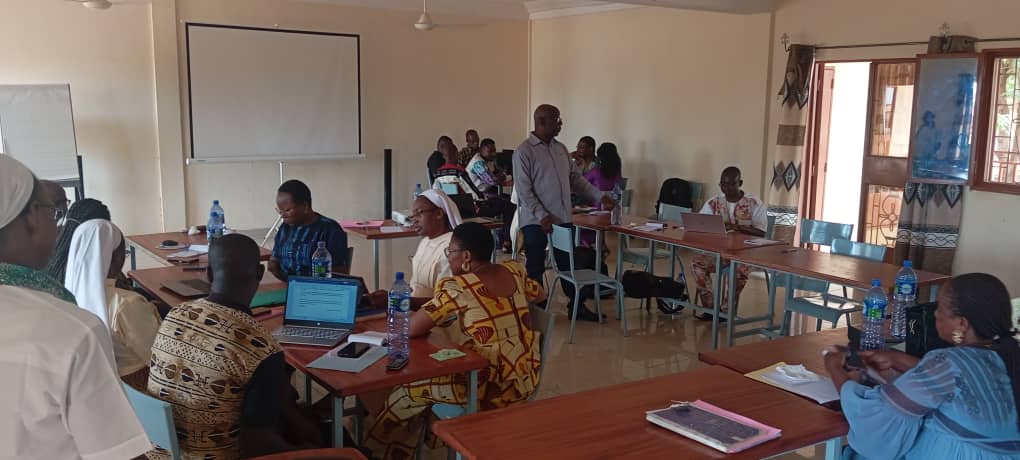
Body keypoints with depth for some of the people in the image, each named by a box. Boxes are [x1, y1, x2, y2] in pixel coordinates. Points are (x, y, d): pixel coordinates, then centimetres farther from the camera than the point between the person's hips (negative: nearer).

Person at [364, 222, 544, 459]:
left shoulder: (457, 287, -18)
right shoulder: (514, 270, 2)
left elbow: (409, 329, -17)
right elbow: (540, 294, 22)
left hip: (493, 388, -7)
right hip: (527, 379, 7)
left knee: (408, 389, 13)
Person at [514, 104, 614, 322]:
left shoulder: (560, 148, 11)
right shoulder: (524, 152, -10)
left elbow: (576, 179, 15)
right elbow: (523, 190, -15)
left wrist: (600, 196, 6)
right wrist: (542, 216, -22)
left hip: (563, 218, 6)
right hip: (536, 220, -6)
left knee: (569, 263, 11)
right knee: (535, 267, 6)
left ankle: (576, 305, 22)